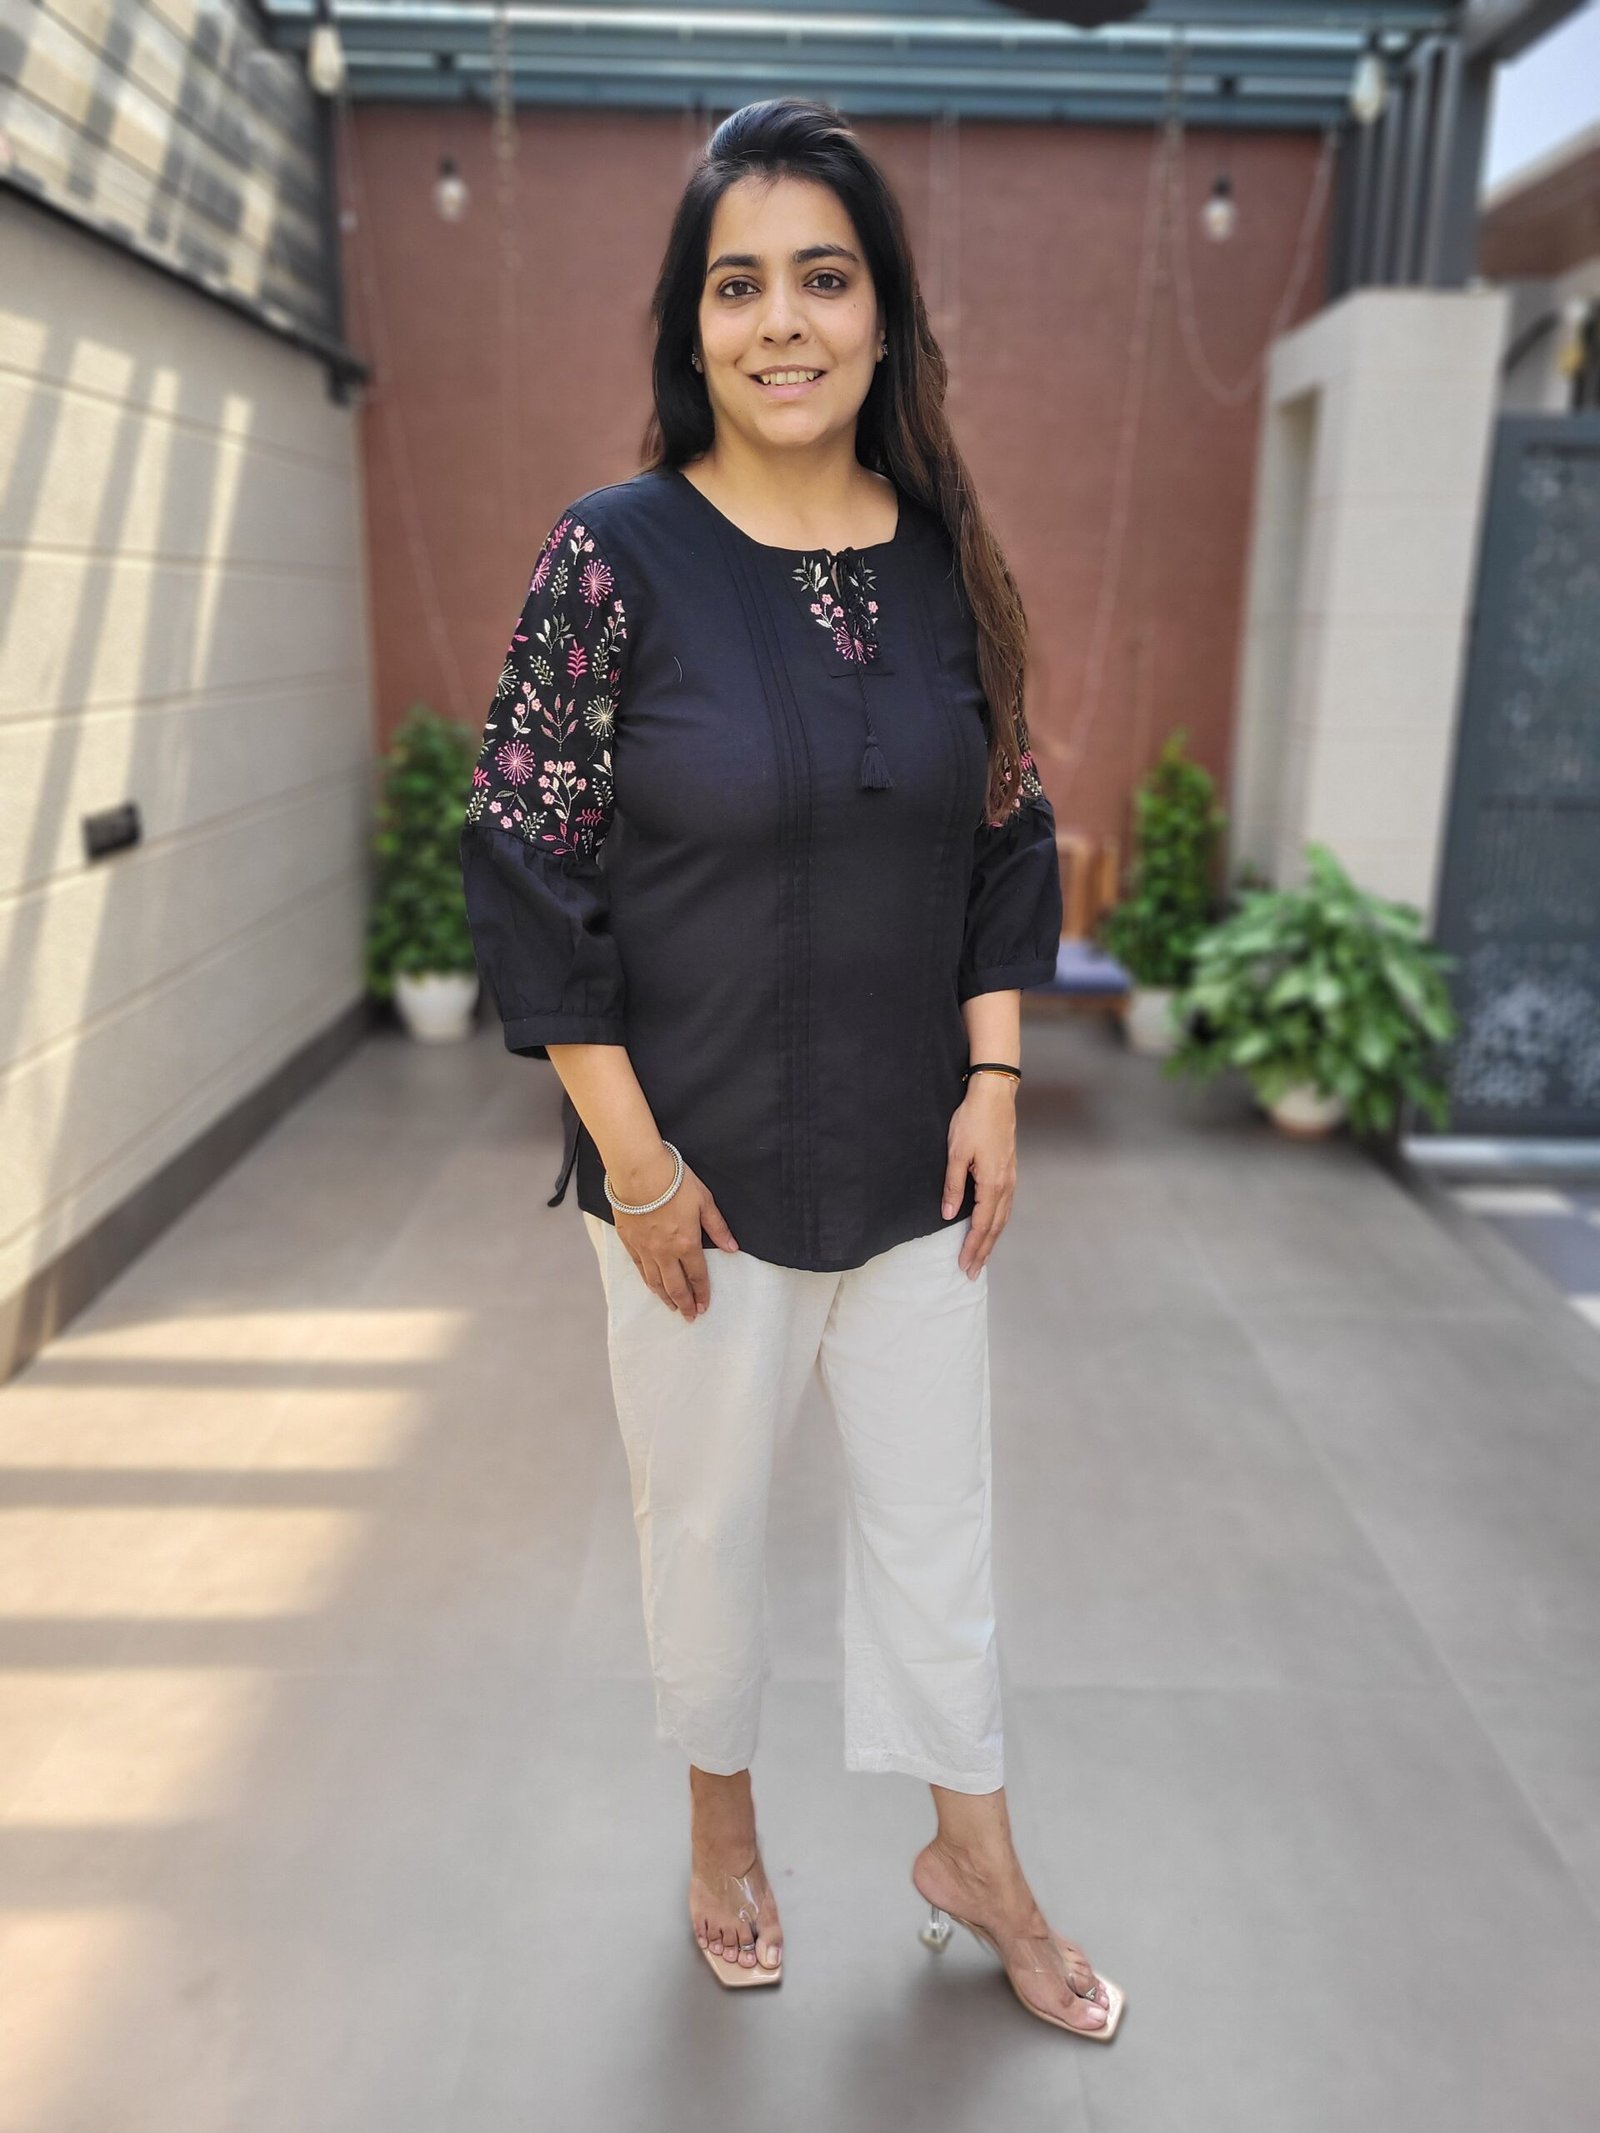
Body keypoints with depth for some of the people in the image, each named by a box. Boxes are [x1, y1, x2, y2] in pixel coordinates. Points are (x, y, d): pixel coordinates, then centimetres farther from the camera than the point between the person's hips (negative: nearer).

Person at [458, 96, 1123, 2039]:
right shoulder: (615, 554, -11)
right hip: (699, 1165, -3)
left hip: (915, 1157, 4)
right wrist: (636, 1161, -13)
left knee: (937, 1508, 16)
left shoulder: (943, 562, 1)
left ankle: (974, 1859, 40)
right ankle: (722, 1823, 44)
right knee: (706, 1510, 15)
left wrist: (995, 1081, 0)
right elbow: (528, 868, -11)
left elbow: (1006, 840, 7)